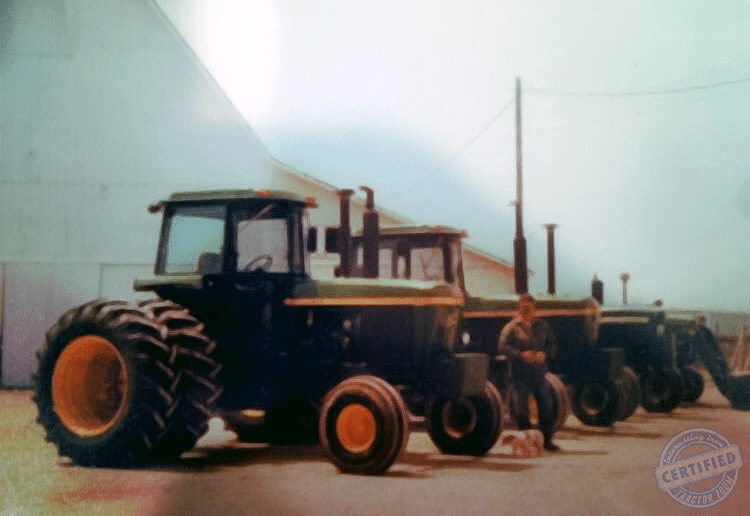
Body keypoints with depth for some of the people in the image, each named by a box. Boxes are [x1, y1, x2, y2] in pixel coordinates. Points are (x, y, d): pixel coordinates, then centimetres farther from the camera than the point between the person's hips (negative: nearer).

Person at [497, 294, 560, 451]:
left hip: (538, 372, 3)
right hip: (519, 374, -3)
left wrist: (545, 354, -9)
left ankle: (547, 440, 17)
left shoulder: (542, 326, 11)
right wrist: (520, 354, -24)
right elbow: (502, 347, -11)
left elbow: (553, 344, 12)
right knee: (522, 410, 0)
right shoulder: (512, 327, -2)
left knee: (547, 407, 4)